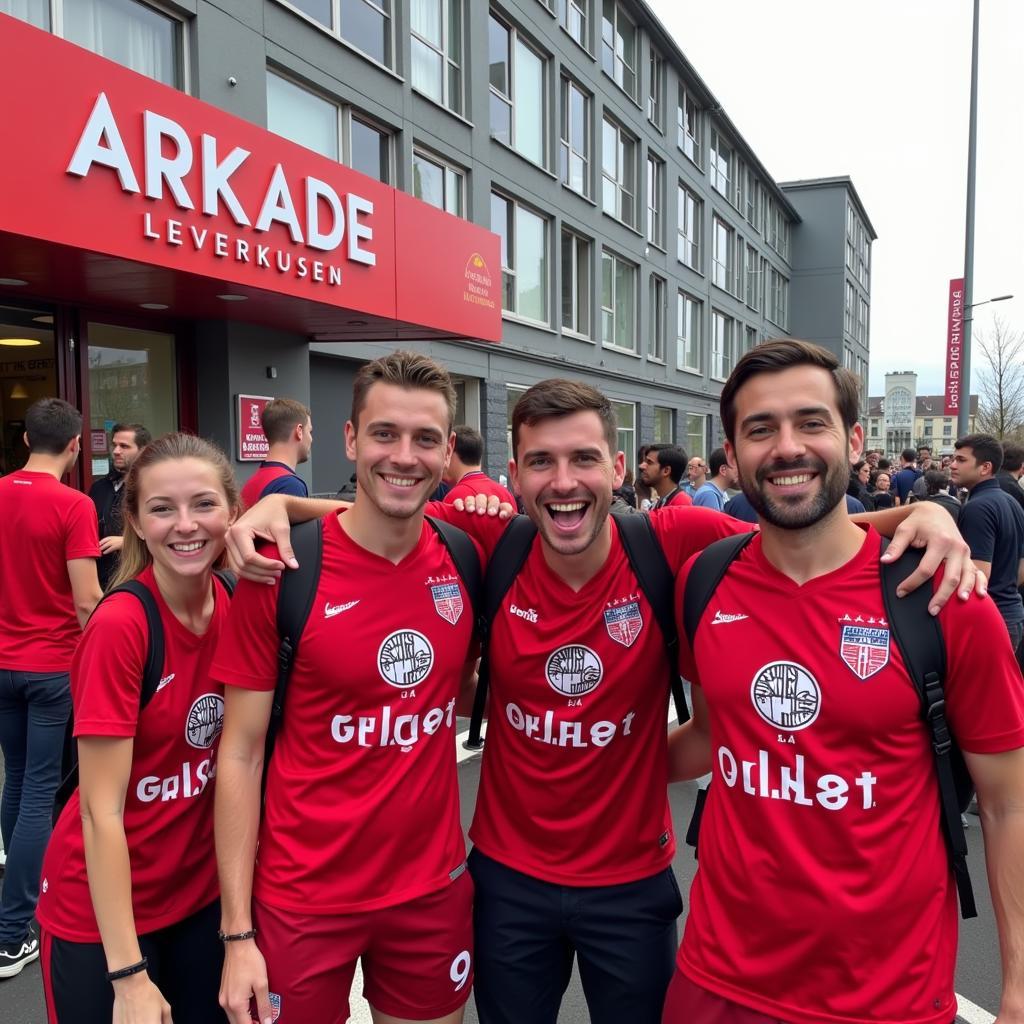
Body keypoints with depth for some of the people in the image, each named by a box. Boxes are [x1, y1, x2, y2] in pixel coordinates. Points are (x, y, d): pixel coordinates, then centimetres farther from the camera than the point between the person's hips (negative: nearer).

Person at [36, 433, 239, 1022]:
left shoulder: (237, 605, -8)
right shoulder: (119, 626, -23)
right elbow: (101, 811, -21)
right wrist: (129, 973, -19)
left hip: (203, 892, 5)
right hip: (104, 908, -5)